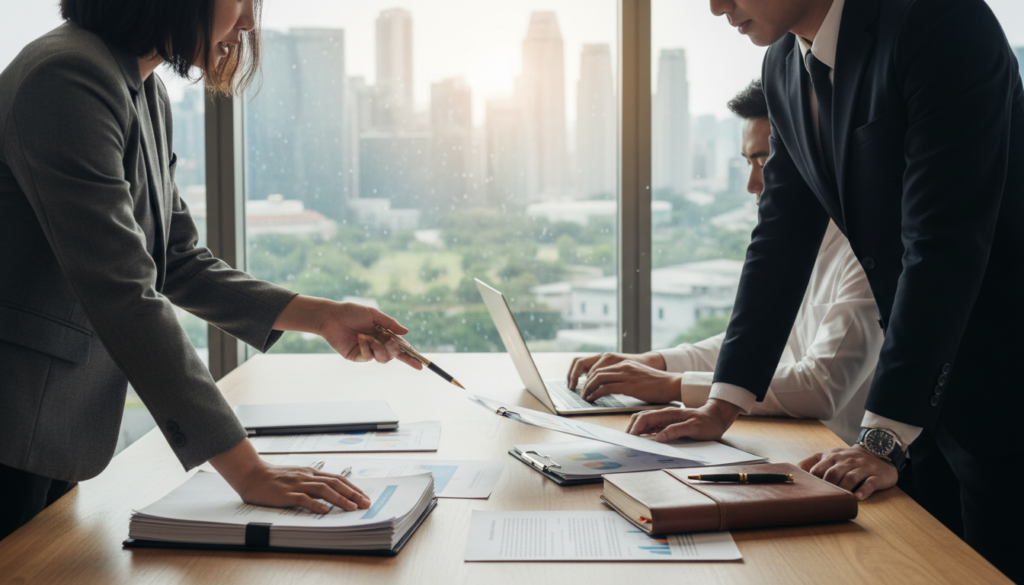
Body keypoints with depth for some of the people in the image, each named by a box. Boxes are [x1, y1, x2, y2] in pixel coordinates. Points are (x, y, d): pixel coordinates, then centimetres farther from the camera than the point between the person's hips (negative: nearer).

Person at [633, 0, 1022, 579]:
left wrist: (884, 438, -28)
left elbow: (945, 244, -27)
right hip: (918, 378, 7)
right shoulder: (784, 65, 2)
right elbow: (783, 237, 4)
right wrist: (722, 407, -2)